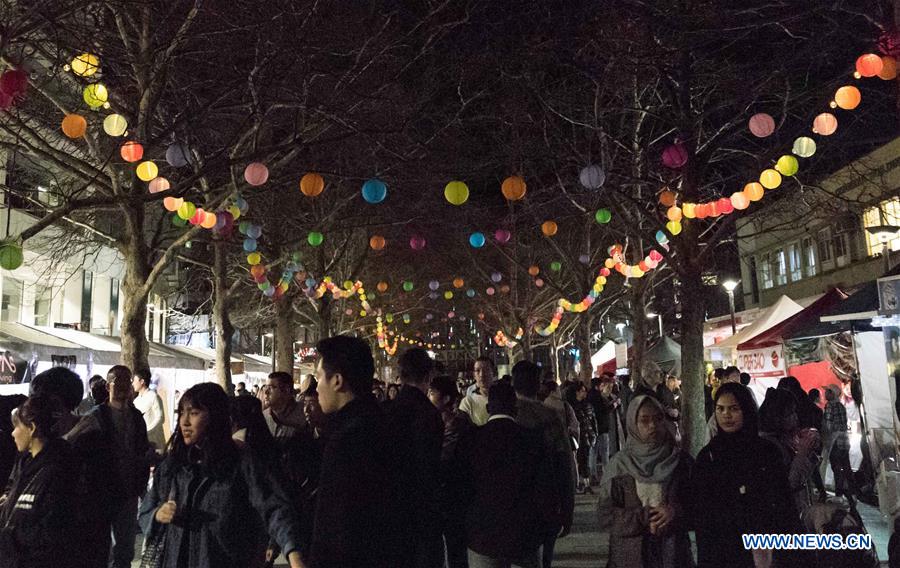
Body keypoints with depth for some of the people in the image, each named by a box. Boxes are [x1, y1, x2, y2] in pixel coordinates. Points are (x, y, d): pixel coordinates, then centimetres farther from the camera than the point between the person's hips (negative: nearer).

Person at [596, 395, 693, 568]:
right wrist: (646, 517, -15)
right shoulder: (619, 464, -3)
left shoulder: (682, 461, 1)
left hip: (674, 552, 1)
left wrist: (677, 513, -16)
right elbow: (605, 514, -5)